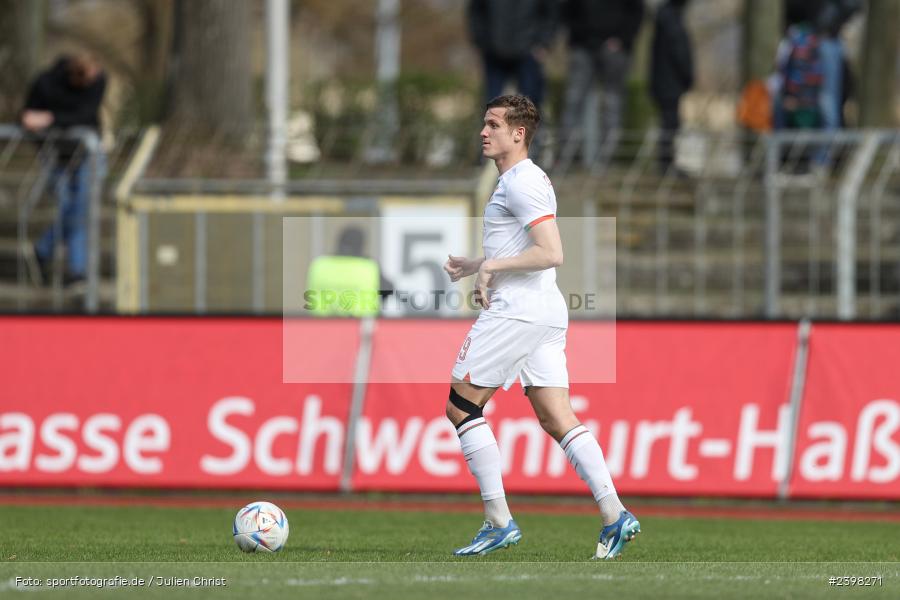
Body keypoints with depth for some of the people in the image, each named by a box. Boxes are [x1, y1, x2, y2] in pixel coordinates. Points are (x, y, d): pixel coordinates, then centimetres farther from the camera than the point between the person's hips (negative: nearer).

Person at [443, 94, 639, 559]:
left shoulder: (522, 183, -12)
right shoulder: (521, 180, 20)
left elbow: (551, 253, -22)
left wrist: (491, 266, -15)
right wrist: (473, 266, 21)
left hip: (515, 312, -10)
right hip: (547, 312, 10)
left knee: (461, 407, -1)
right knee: (556, 418, 3)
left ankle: (499, 523, -3)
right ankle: (614, 516, -8)